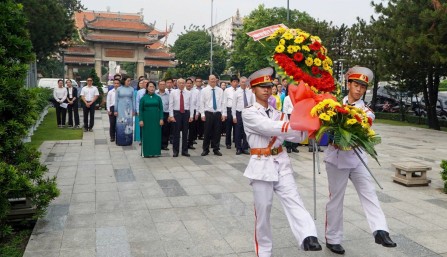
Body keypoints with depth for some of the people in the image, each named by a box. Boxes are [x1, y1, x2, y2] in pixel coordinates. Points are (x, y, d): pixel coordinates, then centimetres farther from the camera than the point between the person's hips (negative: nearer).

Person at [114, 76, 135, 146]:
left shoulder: (131, 89, 4)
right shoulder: (118, 89, 1)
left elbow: (133, 100, 6)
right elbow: (116, 100, 3)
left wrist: (133, 110, 2)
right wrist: (115, 110, 0)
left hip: (129, 108, 1)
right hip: (121, 109, -1)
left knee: (129, 124, 2)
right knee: (121, 124, -1)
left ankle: (128, 141, 11)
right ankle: (120, 141, 7)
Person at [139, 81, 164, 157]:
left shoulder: (158, 98, 4)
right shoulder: (143, 98, 2)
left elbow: (161, 109, 3)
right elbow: (140, 110, 1)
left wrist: (161, 119, -5)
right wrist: (141, 120, -7)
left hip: (156, 119, 1)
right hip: (146, 119, -1)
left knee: (156, 135, 3)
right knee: (146, 136, 3)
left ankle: (155, 151, 12)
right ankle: (146, 152, 10)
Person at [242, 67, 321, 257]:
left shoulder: (277, 114, 13)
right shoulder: (248, 113, -4)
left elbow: (295, 136, 2)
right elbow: (270, 128, -21)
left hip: (281, 163, 5)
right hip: (261, 165, -4)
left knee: (293, 200, -12)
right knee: (263, 209, 4)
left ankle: (308, 238, -26)